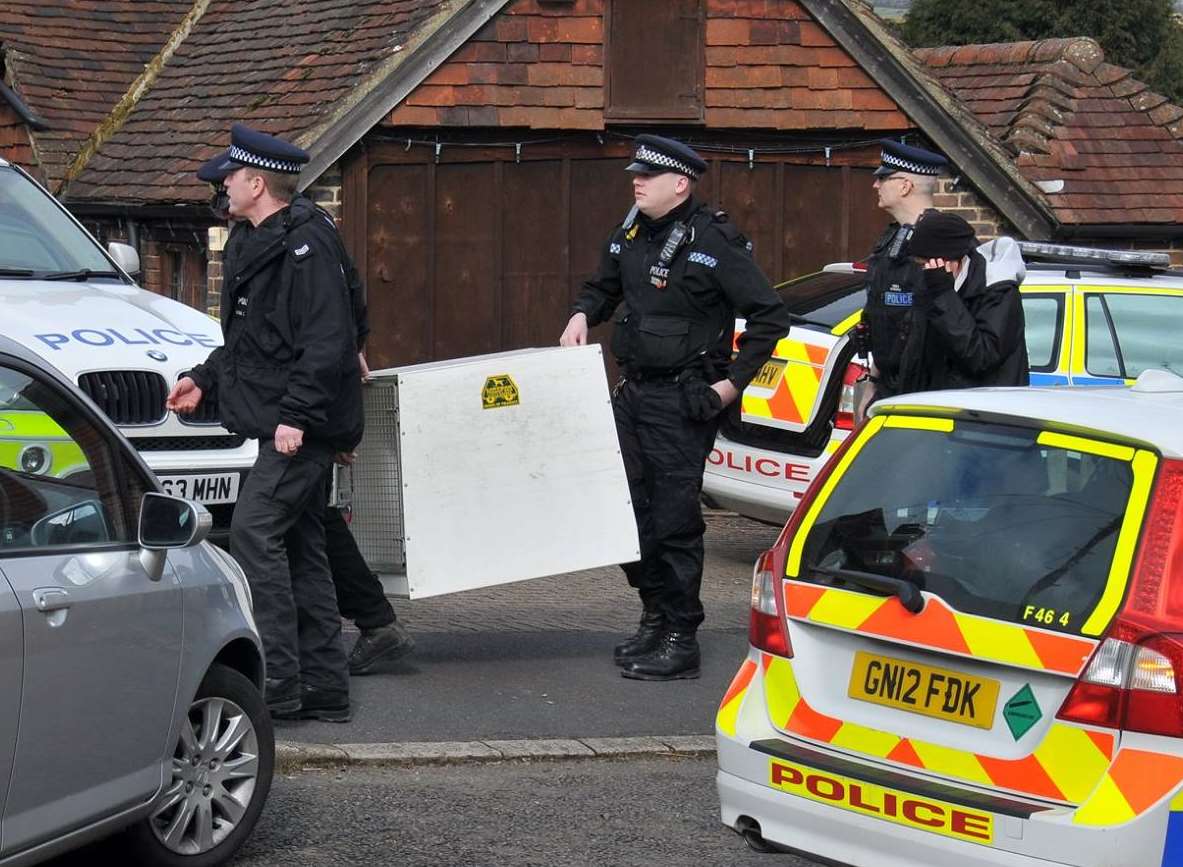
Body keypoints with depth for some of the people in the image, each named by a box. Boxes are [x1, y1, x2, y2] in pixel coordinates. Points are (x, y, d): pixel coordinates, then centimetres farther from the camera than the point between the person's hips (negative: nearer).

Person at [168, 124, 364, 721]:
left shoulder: (306, 245, -14)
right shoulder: (260, 246, 18)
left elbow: (326, 342, -22)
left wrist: (295, 414, -26)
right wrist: (204, 378, 25)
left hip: (300, 429, -10)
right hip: (288, 426, 10)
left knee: (255, 531, -15)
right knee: (299, 548, 9)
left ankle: (275, 682, -16)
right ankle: (323, 689, 12)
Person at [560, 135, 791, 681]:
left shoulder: (713, 242, -13)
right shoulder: (630, 236, 9)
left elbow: (770, 317, -11)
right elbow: (603, 287, 27)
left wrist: (733, 381, -13)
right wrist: (581, 316, 5)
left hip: (683, 401, -8)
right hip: (633, 392, 8)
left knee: (673, 518, -6)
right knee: (630, 511, 13)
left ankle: (680, 640, 1)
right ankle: (654, 618, 27)